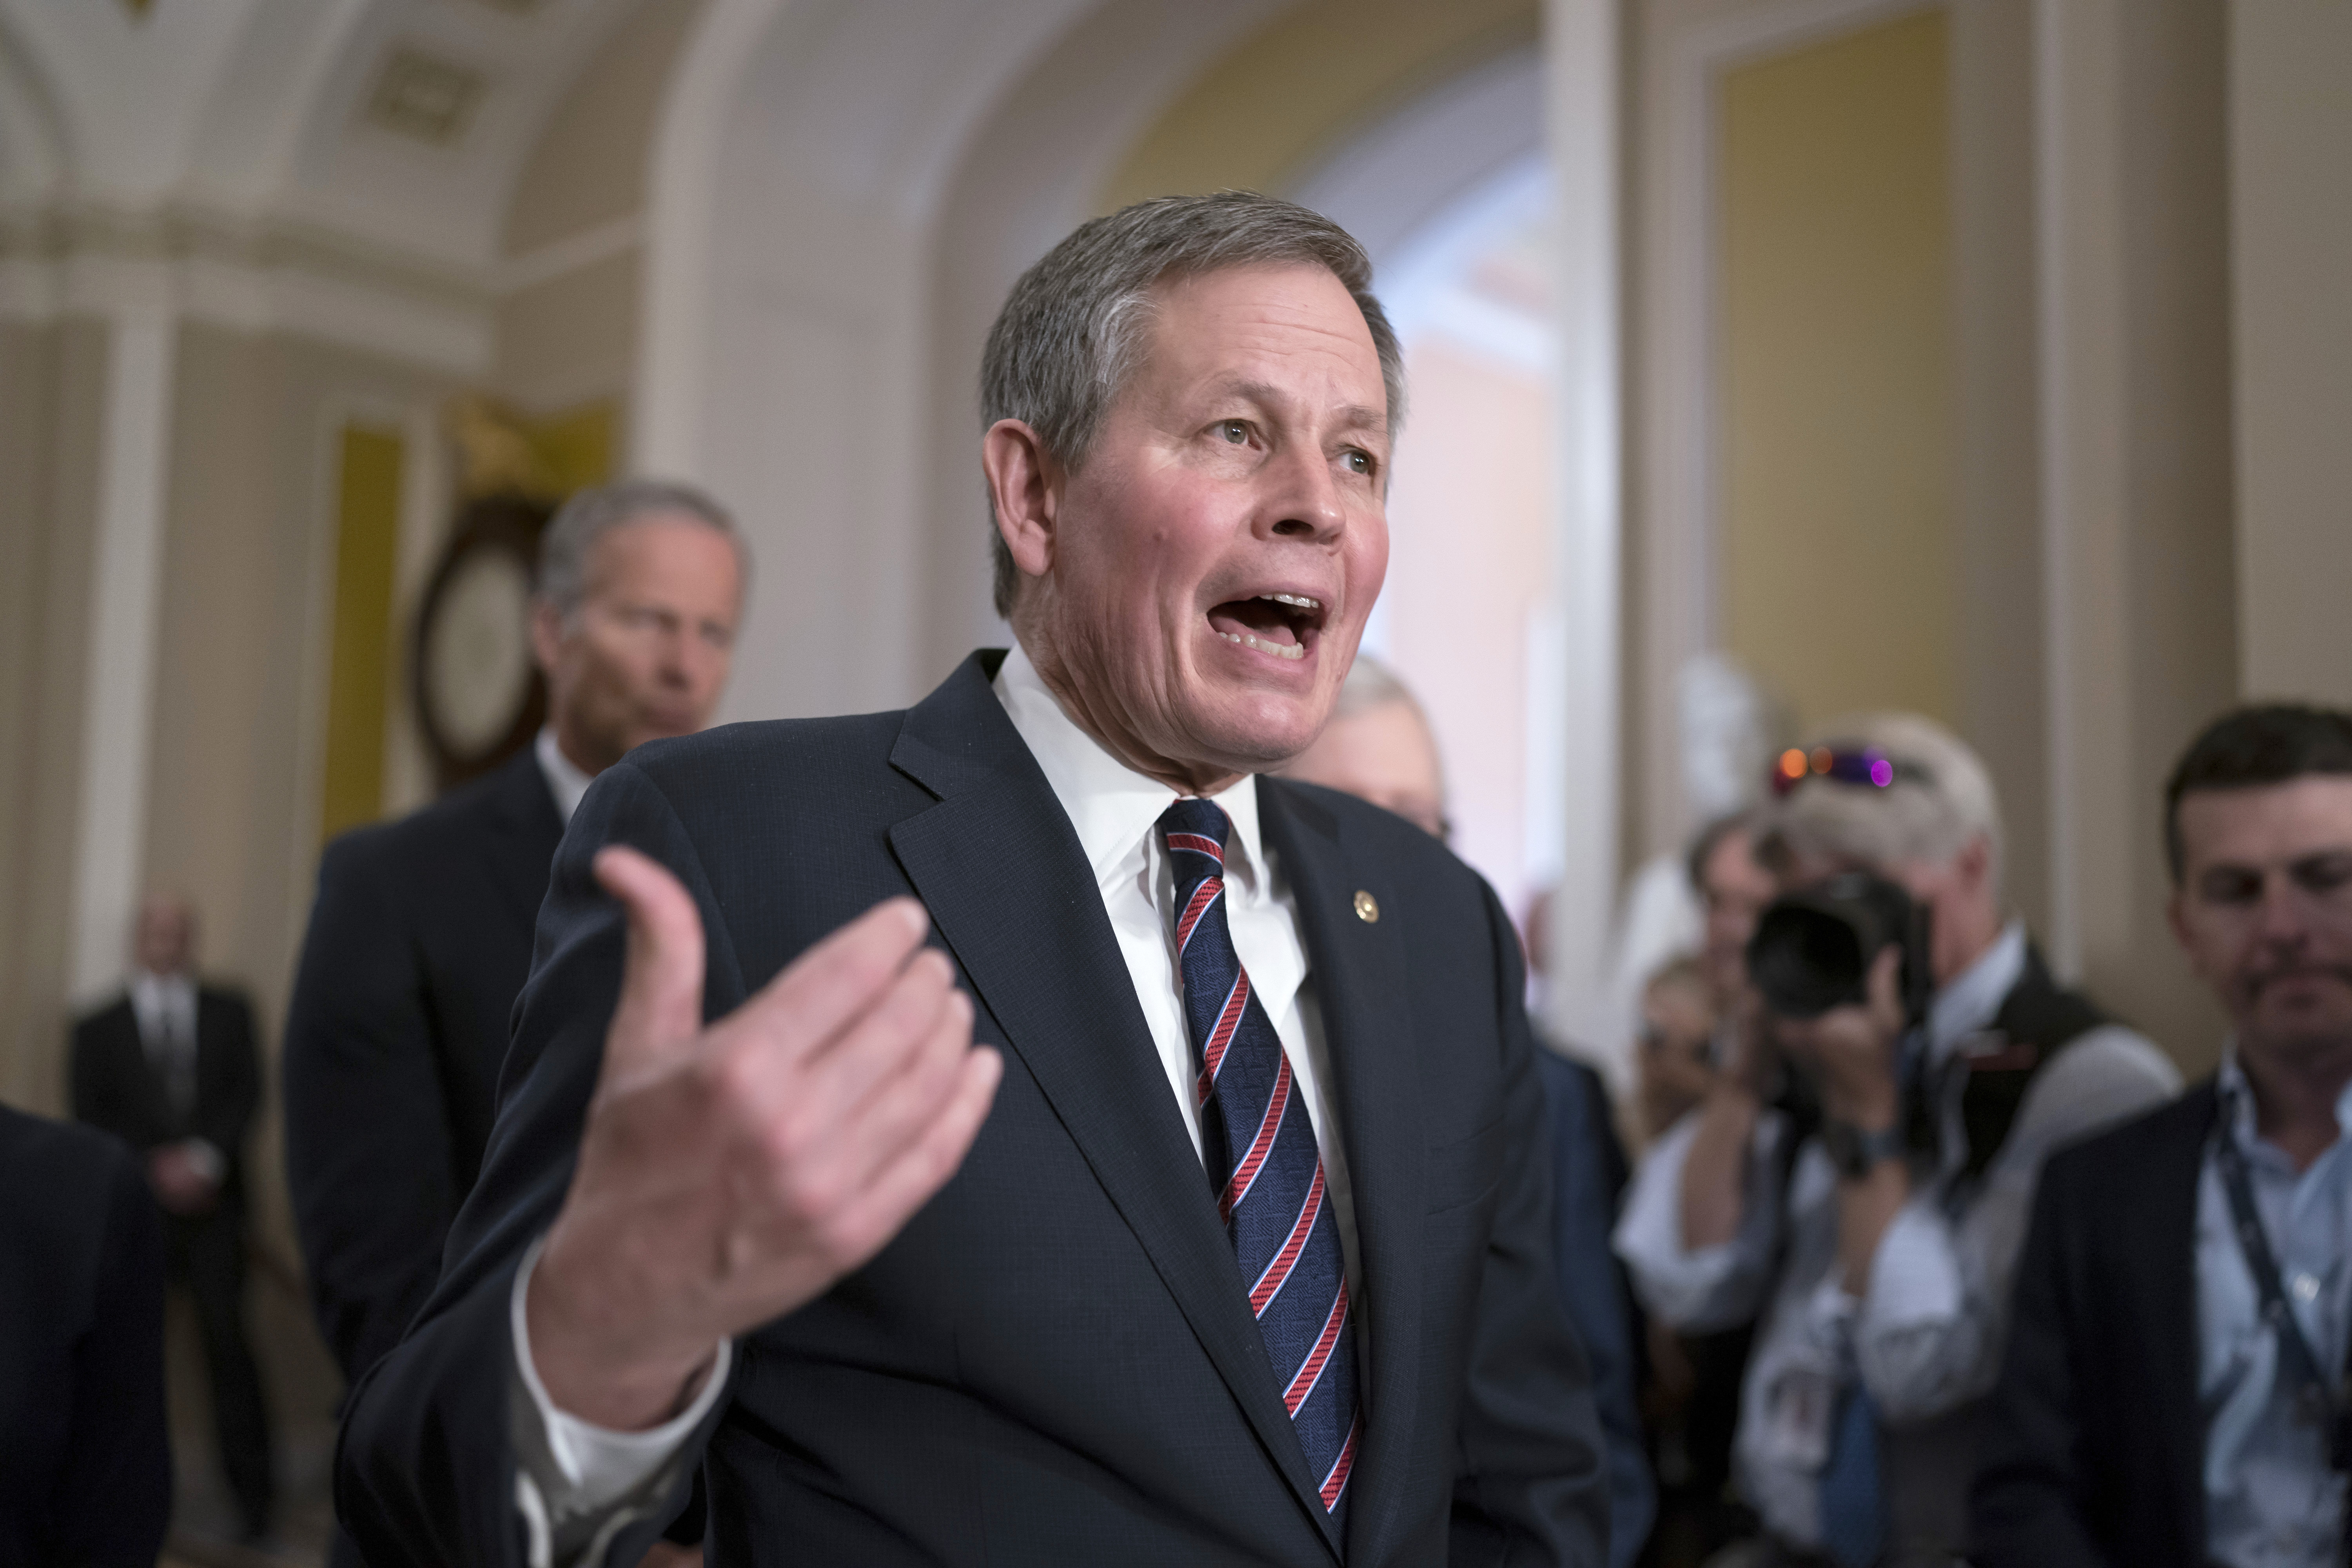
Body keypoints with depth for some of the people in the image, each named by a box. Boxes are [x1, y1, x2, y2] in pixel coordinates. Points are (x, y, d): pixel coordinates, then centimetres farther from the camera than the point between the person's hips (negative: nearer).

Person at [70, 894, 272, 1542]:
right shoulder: (99, 1028, 13)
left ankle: (252, 1498, -2)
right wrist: (154, 1169, -9)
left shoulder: (229, 1012, 14)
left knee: (229, 1341, -6)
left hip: (213, 1203, 0)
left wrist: (205, 1156, -11)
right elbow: (92, 1117, 4)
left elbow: (247, 1092, 4)